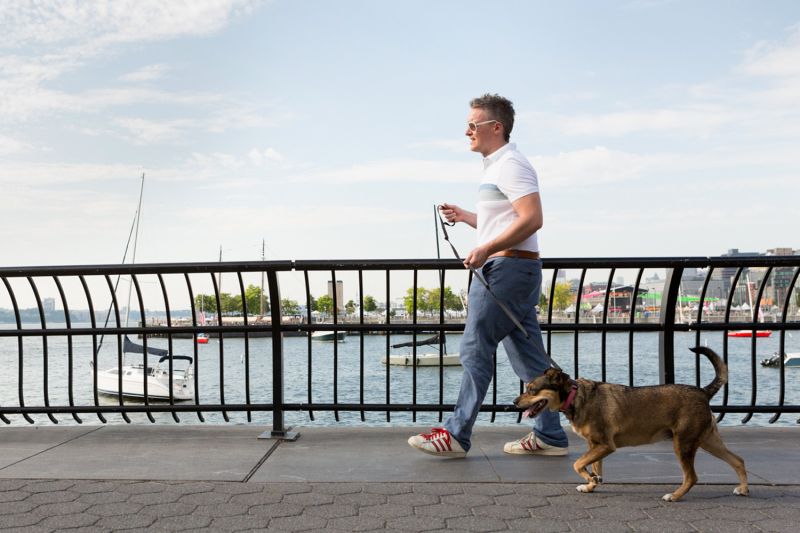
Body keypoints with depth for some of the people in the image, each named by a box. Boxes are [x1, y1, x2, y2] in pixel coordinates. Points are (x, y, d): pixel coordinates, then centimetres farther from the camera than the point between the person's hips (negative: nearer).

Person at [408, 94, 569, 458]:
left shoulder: (510, 164, -10)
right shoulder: (496, 166, 22)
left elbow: (531, 219, -21)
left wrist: (486, 249, -22)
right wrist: (463, 216, 18)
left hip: (507, 267, -11)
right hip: (515, 269, 11)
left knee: (475, 349, -7)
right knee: (529, 356, 10)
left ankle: (456, 434, 0)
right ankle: (549, 436, 15)